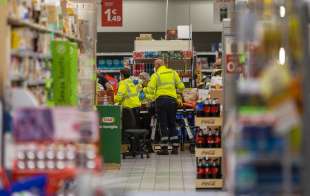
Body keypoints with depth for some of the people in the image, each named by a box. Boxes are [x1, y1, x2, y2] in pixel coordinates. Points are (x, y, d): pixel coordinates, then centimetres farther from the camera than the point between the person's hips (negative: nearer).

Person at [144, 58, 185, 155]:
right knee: (172, 124, 11)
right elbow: (181, 87, 9)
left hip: (161, 99, -3)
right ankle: (175, 147, 9)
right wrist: (176, 91, 29)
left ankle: (164, 148, -3)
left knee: (163, 124, 0)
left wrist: (144, 89, 13)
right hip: (172, 99, 3)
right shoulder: (173, 73, 12)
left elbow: (150, 90, -6)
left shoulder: (156, 75, 1)